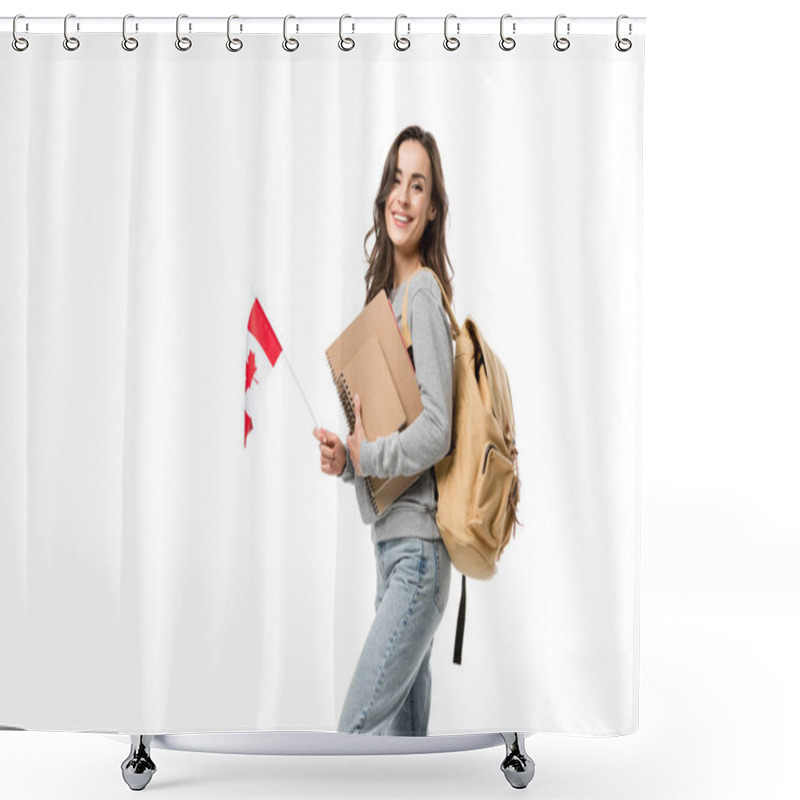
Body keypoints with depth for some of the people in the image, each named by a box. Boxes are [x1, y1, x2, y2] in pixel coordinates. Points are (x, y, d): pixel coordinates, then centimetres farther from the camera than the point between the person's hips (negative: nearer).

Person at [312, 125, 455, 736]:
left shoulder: (425, 291, -11)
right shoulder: (387, 292, 17)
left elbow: (436, 430, -20)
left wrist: (362, 456, -12)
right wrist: (343, 457, 1)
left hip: (418, 552, -9)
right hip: (393, 545, 10)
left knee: (356, 730, -11)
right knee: (402, 738, 14)